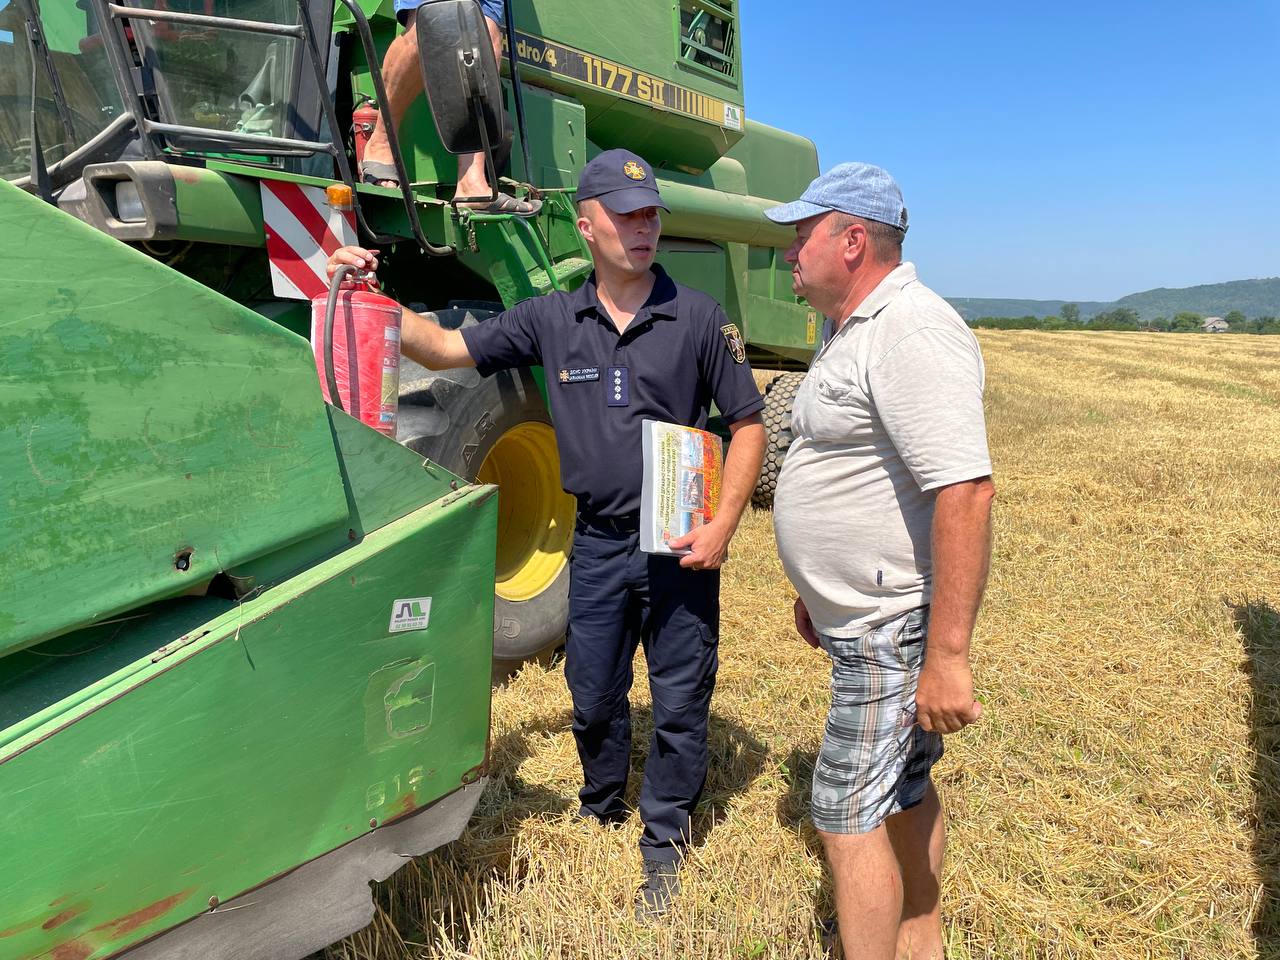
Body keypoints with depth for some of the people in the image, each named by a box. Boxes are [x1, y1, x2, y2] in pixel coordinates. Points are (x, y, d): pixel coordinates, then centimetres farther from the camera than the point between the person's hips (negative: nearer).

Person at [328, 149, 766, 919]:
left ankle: (665, 843, 30)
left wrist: (722, 525, -12)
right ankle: (600, 810, 45)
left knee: (680, 702, 8)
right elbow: (447, 348, 4)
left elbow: (749, 424, -3)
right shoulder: (552, 320, 3)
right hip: (597, 542, 3)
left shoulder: (698, 318, -5)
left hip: (680, 544, -2)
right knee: (593, 696, 17)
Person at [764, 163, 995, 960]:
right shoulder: (850, 330, 12)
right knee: (905, 789, 23)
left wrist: (948, 655, -30)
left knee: (849, 814, 0)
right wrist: (819, 591, 23)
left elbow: (967, 493, -30)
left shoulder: (913, 333, -22)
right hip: (866, 616, 10)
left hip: (894, 629, -10)